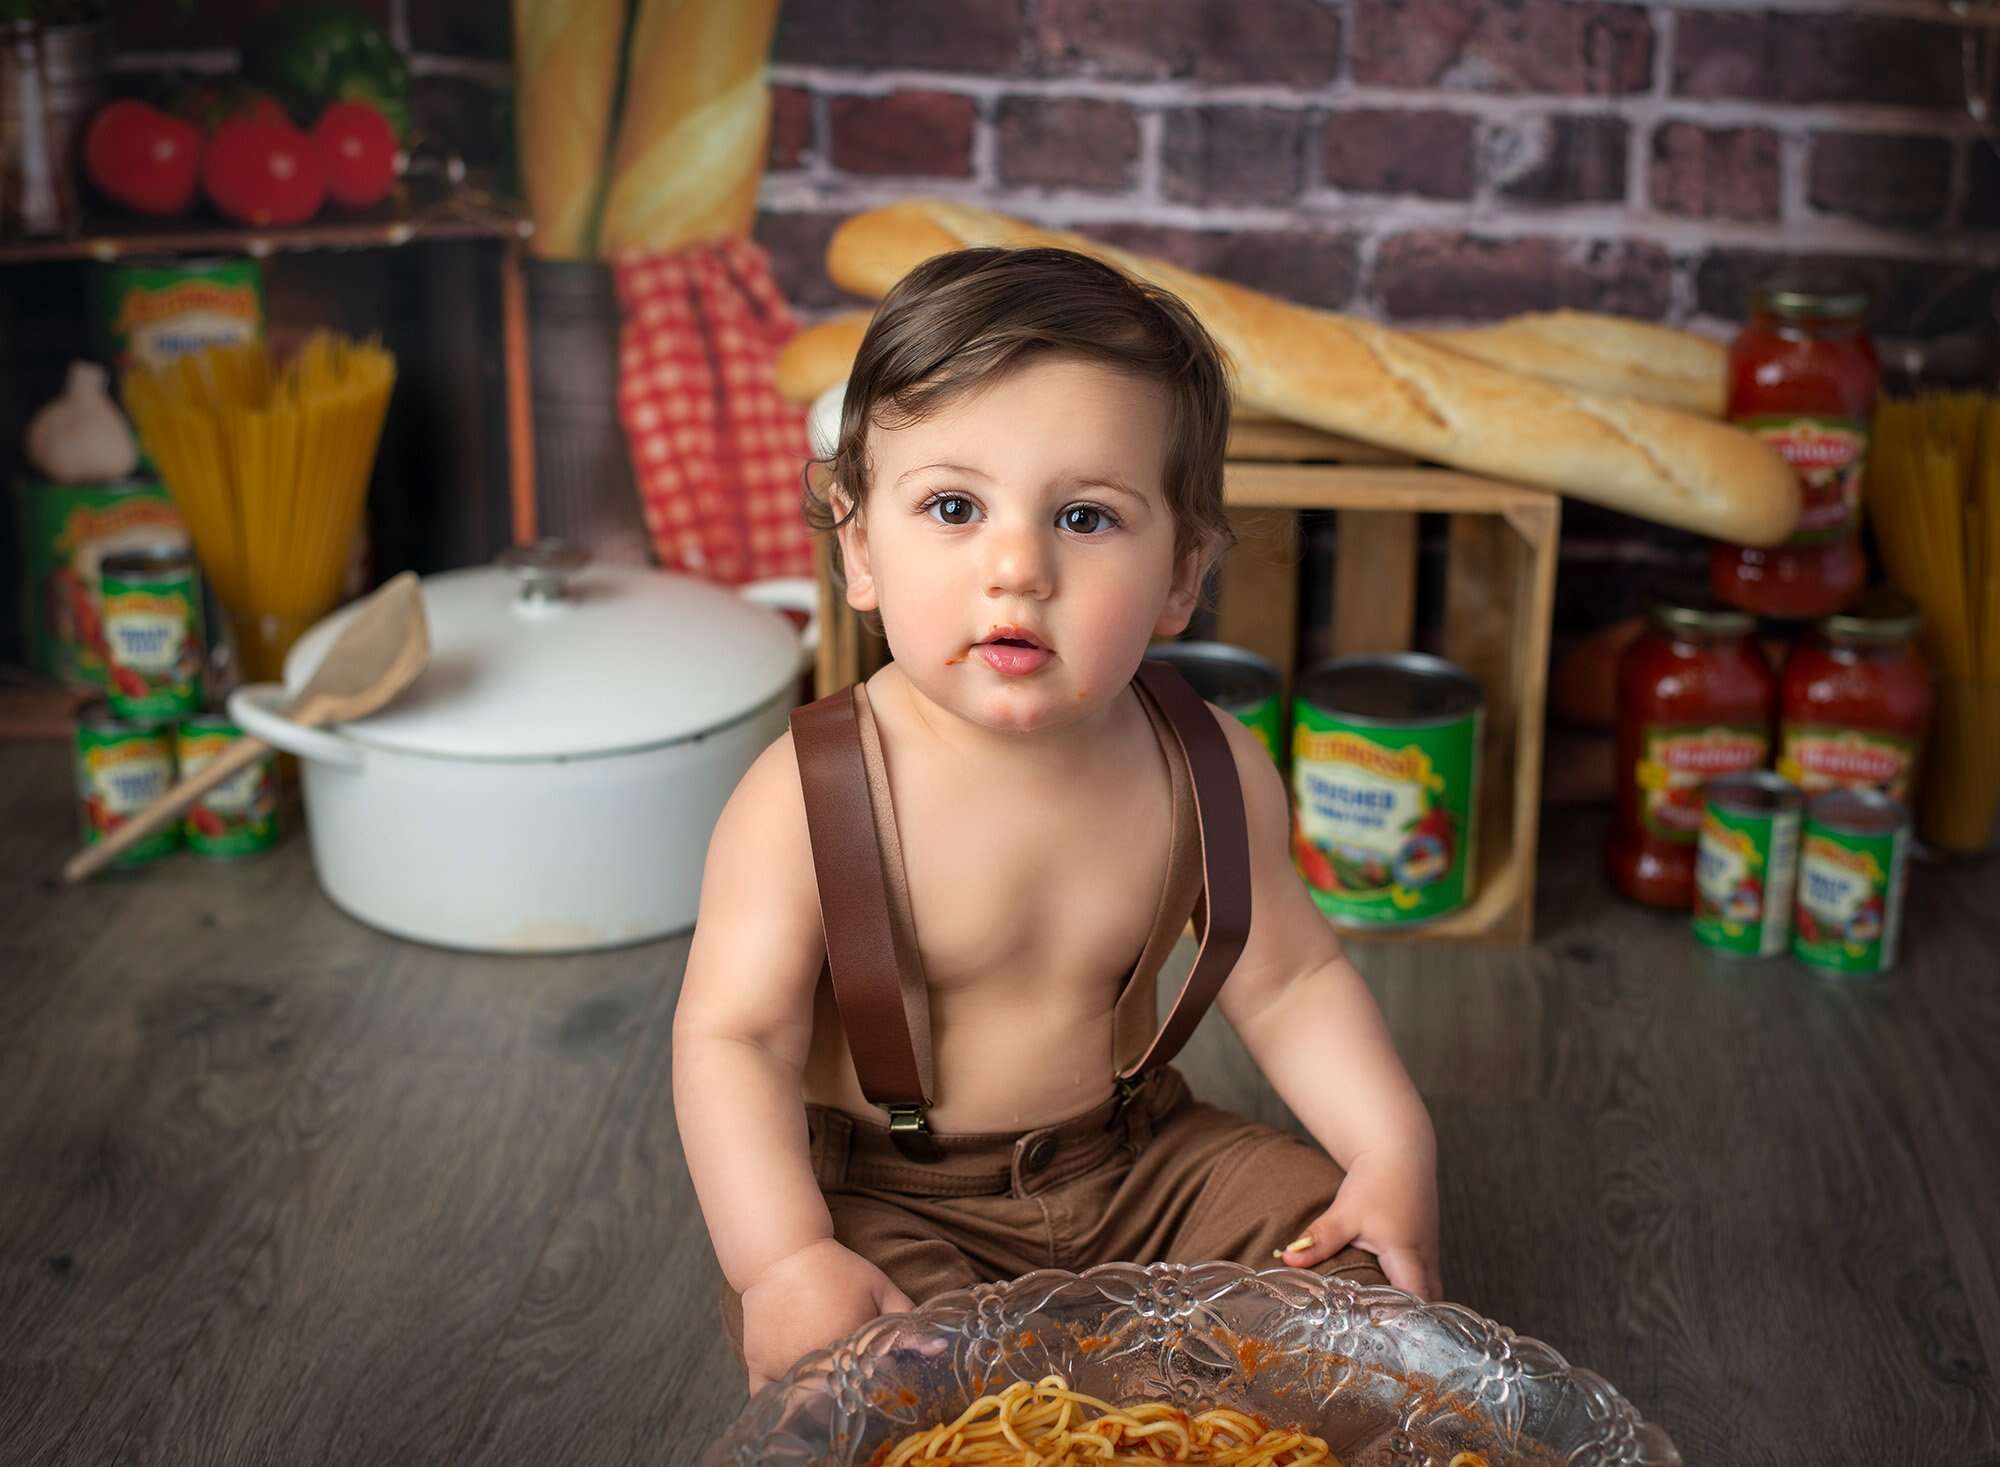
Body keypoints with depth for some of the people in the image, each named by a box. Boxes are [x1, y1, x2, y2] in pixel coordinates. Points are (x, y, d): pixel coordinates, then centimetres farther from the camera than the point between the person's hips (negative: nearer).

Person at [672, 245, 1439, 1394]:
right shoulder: (806, 799, -22)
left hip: (1134, 1151, 5)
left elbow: (1290, 981, 2)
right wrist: (783, 1263, -32)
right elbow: (734, 1037, -21)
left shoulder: (1211, 770, -8)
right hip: (886, 1201, -4)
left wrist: (1393, 1150, -9)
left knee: (1362, 1272, -1)